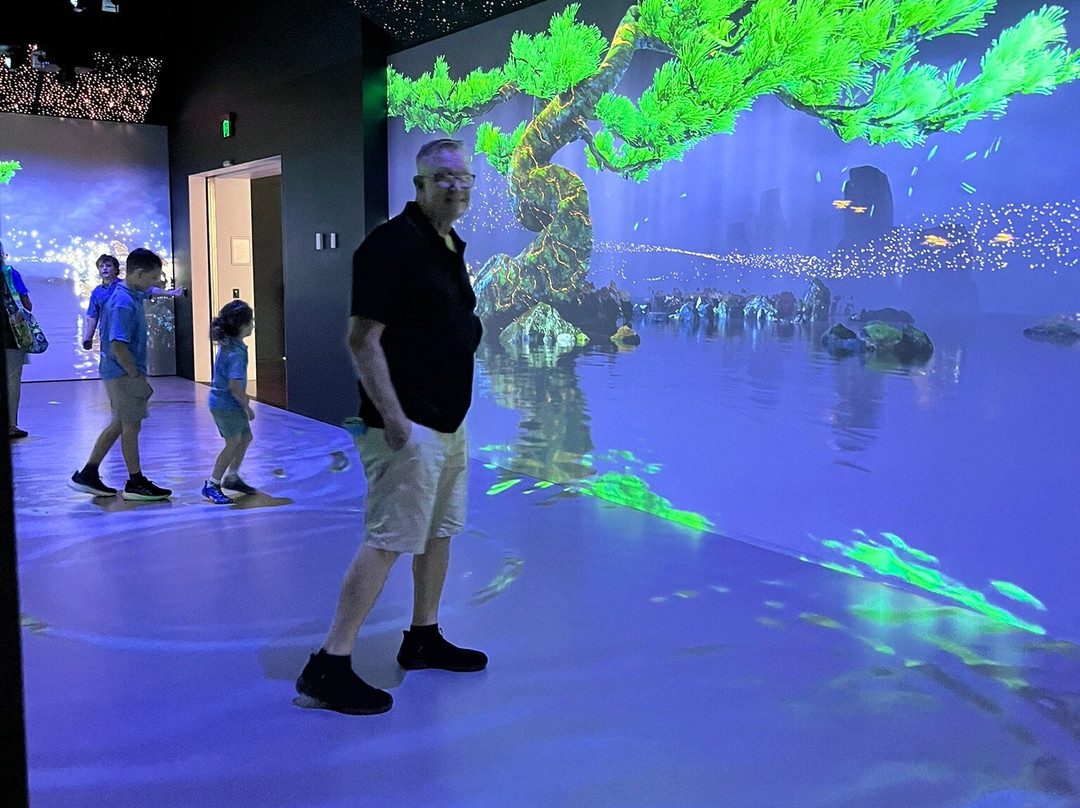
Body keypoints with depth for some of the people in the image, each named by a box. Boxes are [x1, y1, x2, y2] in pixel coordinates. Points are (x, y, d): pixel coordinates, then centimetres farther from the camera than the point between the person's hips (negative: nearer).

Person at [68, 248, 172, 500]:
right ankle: (136, 483, 12)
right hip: (124, 373, -10)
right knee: (131, 426, 0)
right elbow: (118, 346, -26)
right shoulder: (123, 302, -21)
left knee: (120, 424, 16)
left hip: (120, 372, 10)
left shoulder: (132, 296, 9)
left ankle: (88, 475, 22)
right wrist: (137, 376, -19)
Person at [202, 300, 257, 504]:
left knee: (245, 437, 18)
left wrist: (242, 396, 23)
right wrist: (247, 407, -16)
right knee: (233, 444, -2)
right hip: (226, 405, -10)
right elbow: (234, 386, -28)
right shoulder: (236, 353, -26)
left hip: (229, 403, 10)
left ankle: (231, 477, 31)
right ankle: (212, 485, 8)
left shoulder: (228, 344, 4)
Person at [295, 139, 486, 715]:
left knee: (440, 531, 17)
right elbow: (362, 339, -20)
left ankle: (423, 639, 33)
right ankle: (329, 666, -2)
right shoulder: (391, 244, -15)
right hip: (408, 425, -10)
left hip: (448, 420, 10)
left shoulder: (452, 249, 15)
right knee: (387, 540, -10)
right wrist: (391, 414, -24)